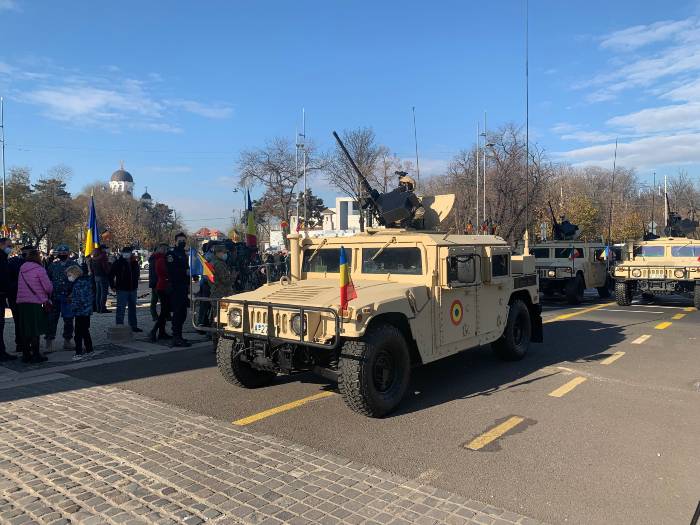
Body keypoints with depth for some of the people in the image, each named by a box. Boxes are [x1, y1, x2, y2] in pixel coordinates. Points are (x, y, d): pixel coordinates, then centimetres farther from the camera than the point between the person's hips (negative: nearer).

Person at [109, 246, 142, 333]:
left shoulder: (134, 262, 8)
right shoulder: (118, 262, -6)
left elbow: (137, 273, 13)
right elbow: (111, 275, -5)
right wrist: (113, 286, -8)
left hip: (132, 289, 6)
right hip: (122, 290, -6)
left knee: (132, 308, 13)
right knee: (121, 309, -3)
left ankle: (134, 326, 22)